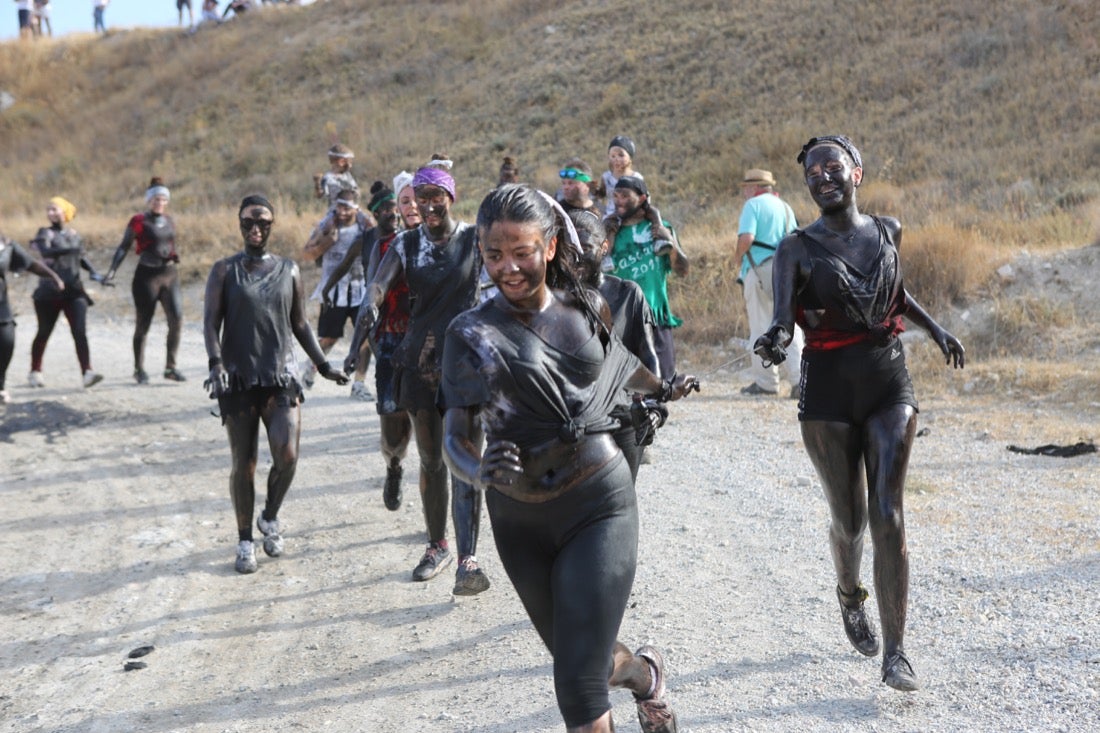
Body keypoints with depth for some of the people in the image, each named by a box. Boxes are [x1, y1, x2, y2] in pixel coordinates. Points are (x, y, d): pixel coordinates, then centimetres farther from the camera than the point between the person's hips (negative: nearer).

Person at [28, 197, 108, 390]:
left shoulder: (74, 234, 12)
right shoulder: (46, 233, -1)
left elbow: (82, 257, 24)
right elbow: (46, 252, -21)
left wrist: (94, 272, 7)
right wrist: (69, 249, -31)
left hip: (74, 290, 3)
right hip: (50, 292, -3)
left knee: (80, 332, -13)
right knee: (44, 333, 9)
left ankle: (87, 373, -22)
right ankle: (35, 372, 26)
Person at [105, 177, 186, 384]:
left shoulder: (169, 221, 12)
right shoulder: (138, 221, -4)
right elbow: (123, 247, -2)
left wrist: (174, 255, 11)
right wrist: (112, 270, -9)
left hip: (170, 274, 5)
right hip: (147, 275, -5)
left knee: (177, 319, -7)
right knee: (143, 324, 3)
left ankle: (170, 367, 4)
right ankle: (139, 370, 16)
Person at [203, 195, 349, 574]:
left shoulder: (289, 271, 11)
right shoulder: (225, 271, 4)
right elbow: (211, 322, -3)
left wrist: (323, 365, 13)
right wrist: (216, 363, -19)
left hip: (281, 376, 1)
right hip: (238, 379, -1)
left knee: (287, 456, -13)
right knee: (243, 464, 3)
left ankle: (270, 517, 15)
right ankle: (245, 541, 18)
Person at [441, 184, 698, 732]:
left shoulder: (586, 308, -1)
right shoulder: (471, 334, -8)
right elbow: (456, 436, -14)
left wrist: (662, 388, 40)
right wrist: (485, 473, -37)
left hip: (598, 504, -1)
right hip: (521, 520, 1)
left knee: (578, 685, -11)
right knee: (584, 661, 17)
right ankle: (646, 674, 50)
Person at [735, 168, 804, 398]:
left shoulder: (753, 204, -3)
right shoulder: (785, 207, 18)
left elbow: (746, 238, -16)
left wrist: (738, 255, 1)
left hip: (760, 269, -6)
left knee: (761, 327, 2)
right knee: (790, 325, 5)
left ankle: (766, 382, 6)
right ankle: (799, 379, -6)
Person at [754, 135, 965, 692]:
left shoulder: (887, 231, 6)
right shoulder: (797, 248, -6)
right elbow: (783, 316, -22)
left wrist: (935, 329, 19)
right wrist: (775, 339, -44)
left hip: (889, 385, 2)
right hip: (828, 393, -2)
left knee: (888, 517, -8)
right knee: (849, 519, 8)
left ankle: (894, 655, -5)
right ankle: (850, 597, 42)